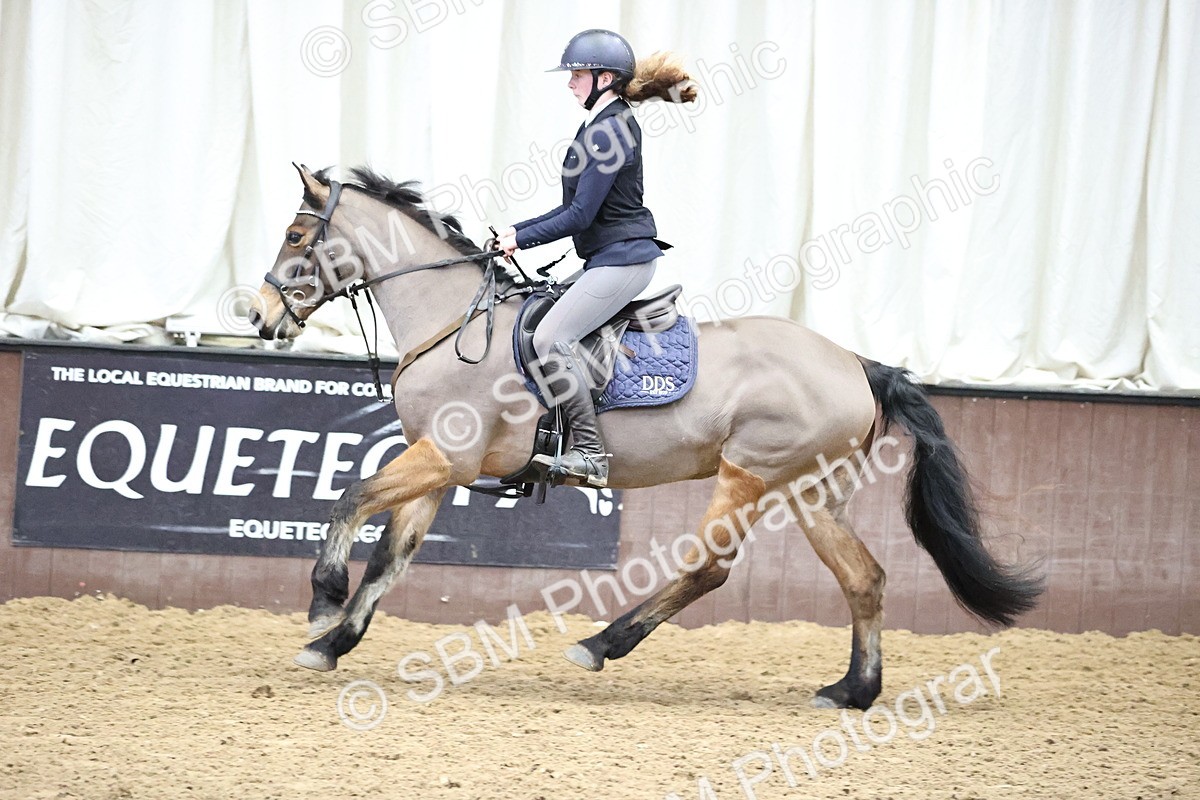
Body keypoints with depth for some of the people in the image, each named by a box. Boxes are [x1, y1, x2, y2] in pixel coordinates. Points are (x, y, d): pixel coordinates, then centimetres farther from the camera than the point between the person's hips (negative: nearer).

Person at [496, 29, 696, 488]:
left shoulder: (612, 131, -18)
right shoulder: (601, 127, 14)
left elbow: (581, 215, -20)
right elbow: (574, 208, 20)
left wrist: (521, 238, -12)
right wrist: (518, 230, 13)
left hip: (621, 260, -11)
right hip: (606, 260, 11)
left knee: (550, 338, -21)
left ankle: (589, 453, -20)